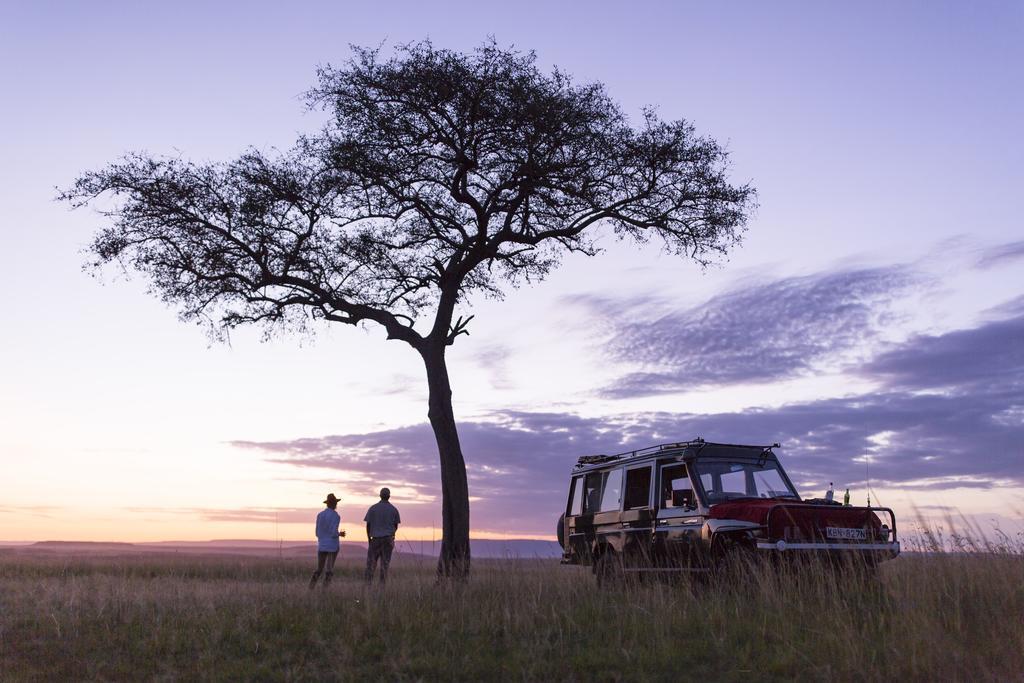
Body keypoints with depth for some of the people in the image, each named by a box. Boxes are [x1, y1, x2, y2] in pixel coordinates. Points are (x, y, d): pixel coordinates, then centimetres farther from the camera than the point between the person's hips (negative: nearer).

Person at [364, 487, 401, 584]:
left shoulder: (373, 508, 0)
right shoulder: (394, 509, 3)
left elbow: (368, 525, 1)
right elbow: (396, 526, 8)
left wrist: (369, 538, 11)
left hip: (375, 539, -1)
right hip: (388, 539, 1)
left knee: (371, 562, 4)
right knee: (385, 563, 4)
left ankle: (368, 583, -6)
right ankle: (383, 584, 2)